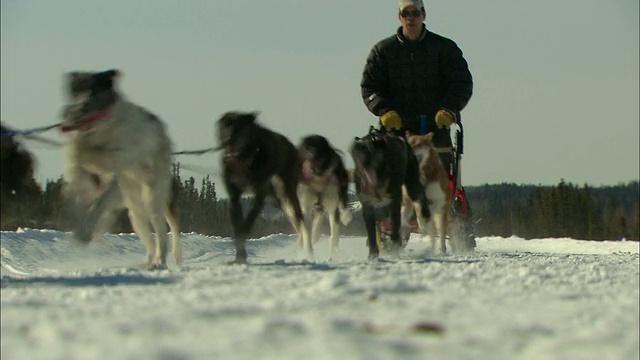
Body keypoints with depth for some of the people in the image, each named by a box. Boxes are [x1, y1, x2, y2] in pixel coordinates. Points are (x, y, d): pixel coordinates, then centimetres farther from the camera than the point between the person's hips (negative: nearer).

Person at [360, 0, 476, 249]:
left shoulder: (444, 48, 10)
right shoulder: (383, 51, 13)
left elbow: (463, 83, 4)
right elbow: (369, 87, 9)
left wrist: (449, 109, -13)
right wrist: (385, 111, -9)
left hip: (437, 127, -1)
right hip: (398, 128, 1)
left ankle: (464, 238, -3)